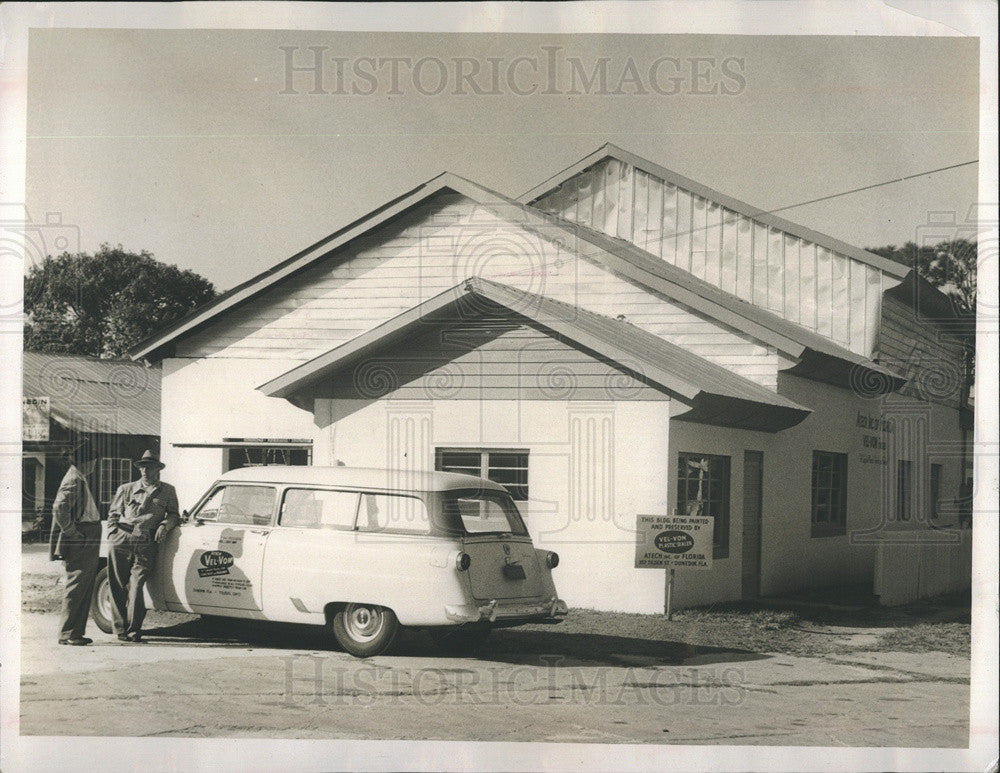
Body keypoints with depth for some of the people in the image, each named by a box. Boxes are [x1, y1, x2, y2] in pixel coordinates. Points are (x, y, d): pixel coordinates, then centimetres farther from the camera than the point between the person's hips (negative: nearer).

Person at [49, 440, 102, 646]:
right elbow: (59, 508, -24)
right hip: (80, 543, -10)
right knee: (76, 588, -7)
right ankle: (67, 634, -2)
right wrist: (73, 533, -19)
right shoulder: (73, 480, -14)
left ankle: (77, 632, 16)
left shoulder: (80, 480, 17)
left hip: (89, 542, 10)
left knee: (85, 589, 11)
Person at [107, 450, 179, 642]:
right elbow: (113, 514, 23)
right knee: (118, 586, -2)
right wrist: (113, 533, 5)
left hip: (146, 544, -2)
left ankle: (133, 630, -7)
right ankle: (121, 628, 7)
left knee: (136, 586, -13)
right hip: (121, 540, 2)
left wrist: (165, 525, -1)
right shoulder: (126, 489, 21)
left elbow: (174, 515, 20)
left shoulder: (167, 491, 19)